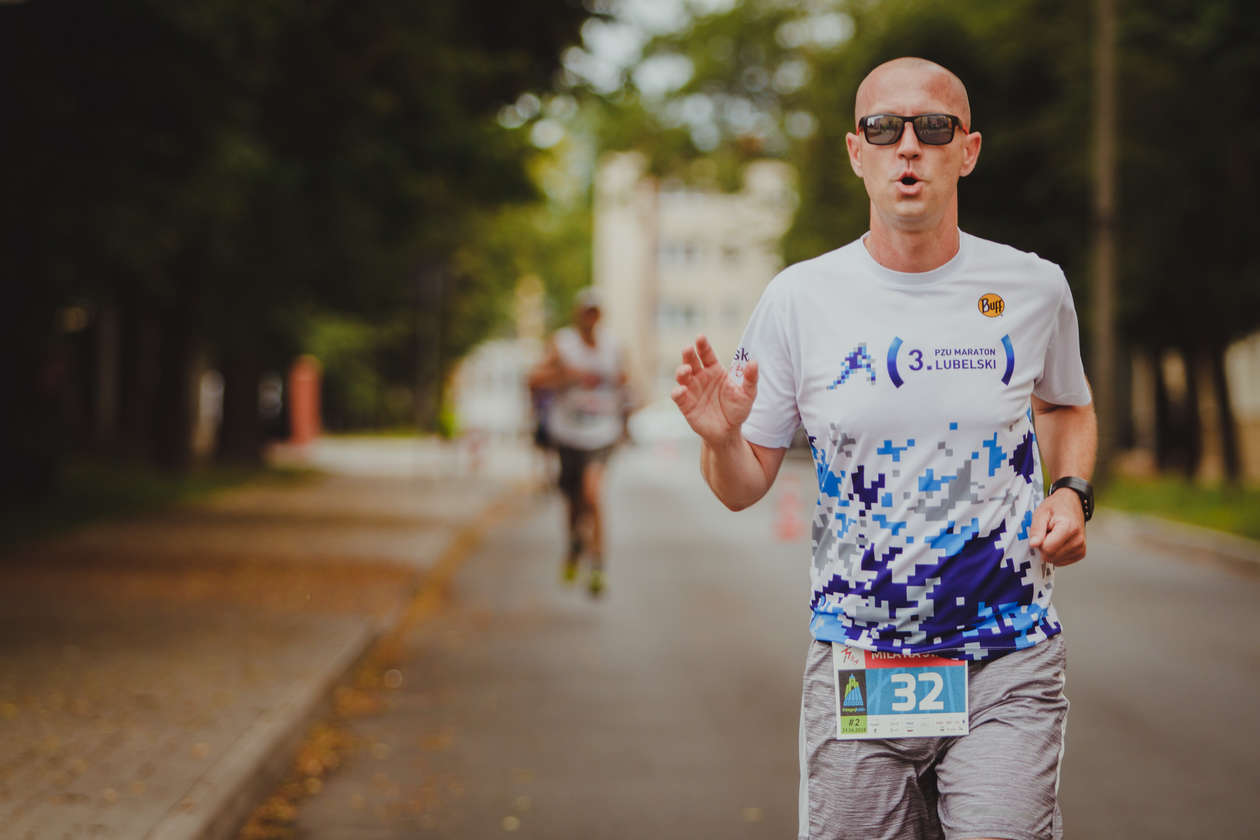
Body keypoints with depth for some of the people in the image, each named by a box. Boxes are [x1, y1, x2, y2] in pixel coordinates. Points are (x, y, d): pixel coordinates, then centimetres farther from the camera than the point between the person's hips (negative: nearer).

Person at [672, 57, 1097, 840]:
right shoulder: (801, 299, -1)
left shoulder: (1033, 290, 2)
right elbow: (744, 486, 4)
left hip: (1006, 666, 0)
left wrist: (1073, 493, 4)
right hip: (856, 670, 0)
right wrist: (720, 440, -18)